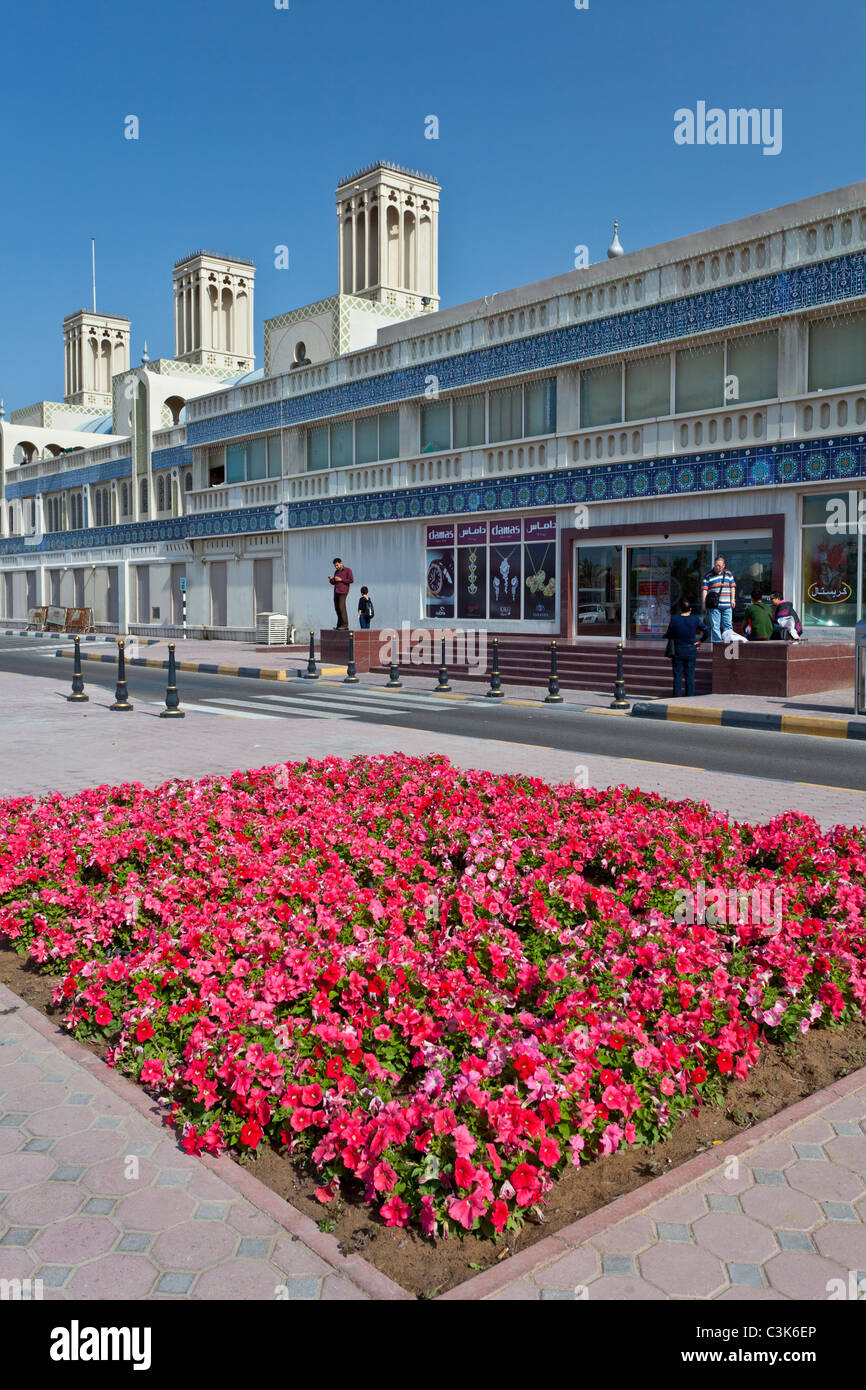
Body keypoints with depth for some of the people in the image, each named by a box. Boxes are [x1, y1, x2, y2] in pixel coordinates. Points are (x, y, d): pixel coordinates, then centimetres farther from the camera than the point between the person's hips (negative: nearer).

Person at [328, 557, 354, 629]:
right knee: (337, 608, 4)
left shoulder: (347, 570, -3)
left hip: (343, 592, -7)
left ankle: (345, 625, -18)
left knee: (341, 607, -16)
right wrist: (330, 579, -4)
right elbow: (333, 583, 18)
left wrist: (341, 579, -13)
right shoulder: (336, 572, 18)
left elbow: (351, 580, -11)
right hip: (336, 592, 7)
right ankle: (339, 625, 9)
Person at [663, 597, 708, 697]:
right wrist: (700, 641, 5)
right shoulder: (695, 619, -6)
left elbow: (669, 635, -2)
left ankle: (677, 697, 4)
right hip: (691, 651, 1)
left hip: (677, 651, 0)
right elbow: (706, 631, -6)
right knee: (690, 675, 6)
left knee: (677, 675, 4)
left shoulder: (674, 619, -8)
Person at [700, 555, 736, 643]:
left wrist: (732, 599, 9)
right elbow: (704, 590, -2)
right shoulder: (708, 575, 1)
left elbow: (732, 587, 18)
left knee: (728, 625, 6)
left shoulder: (728, 574, 12)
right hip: (714, 606, -3)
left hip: (727, 605, 3)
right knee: (715, 626, -4)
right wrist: (703, 603, -9)